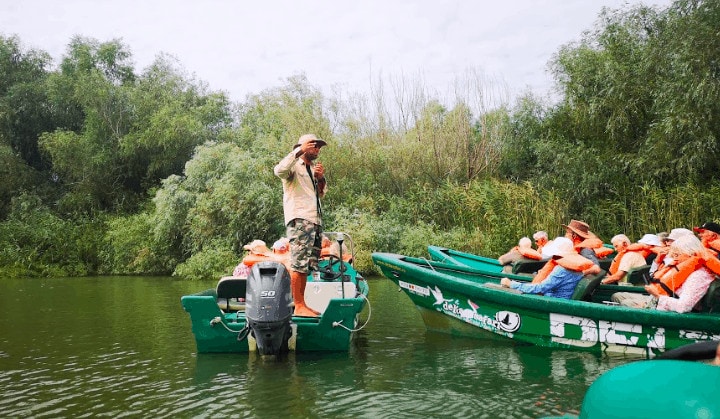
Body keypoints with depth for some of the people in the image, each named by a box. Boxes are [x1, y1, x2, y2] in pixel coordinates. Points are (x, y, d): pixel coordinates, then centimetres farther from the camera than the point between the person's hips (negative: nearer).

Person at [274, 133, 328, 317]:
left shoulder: (313, 168, 24)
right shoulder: (294, 165, 0)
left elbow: (322, 194, 25)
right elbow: (279, 171, -22)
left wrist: (320, 178, 6)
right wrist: (299, 151, -20)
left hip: (315, 220, 8)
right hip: (299, 219, -8)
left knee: (306, 266, 8)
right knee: (299, 264, -13)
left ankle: (302, 305, 11)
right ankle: (298, 306, -13)